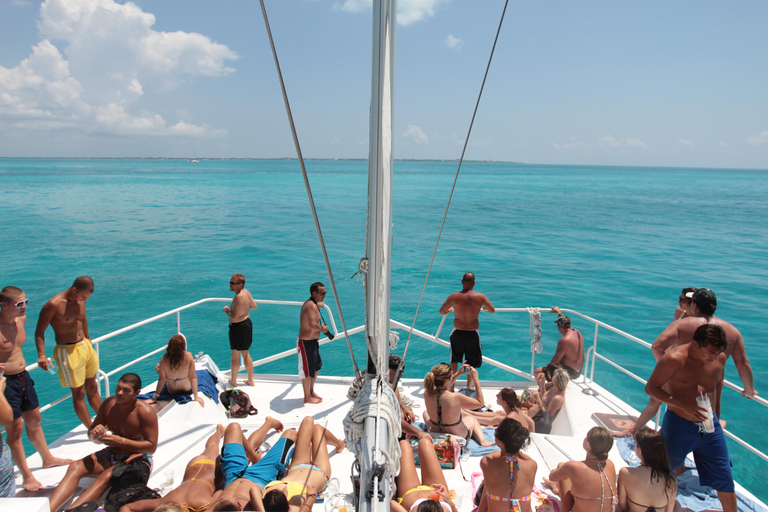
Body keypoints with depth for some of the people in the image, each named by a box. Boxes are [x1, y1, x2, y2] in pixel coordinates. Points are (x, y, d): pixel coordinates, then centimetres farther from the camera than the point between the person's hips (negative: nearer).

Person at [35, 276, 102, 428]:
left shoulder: (81, 299, 1)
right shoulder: (54, 305, -19)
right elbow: (39, 331, -14)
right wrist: (41, 355, -23)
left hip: (85, 346, 7)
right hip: (68, 351, -7)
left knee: (92, 387, 17)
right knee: (78, 393, 3)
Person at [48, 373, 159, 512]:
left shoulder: (145, 412, -18)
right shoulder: (108, 404, -2)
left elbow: (152, 447, -20)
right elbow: (91, 434, 10)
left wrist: (121, 441, -25)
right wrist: (94, 434, -16)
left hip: (137, 459, -6)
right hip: (111, 455, 6)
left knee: (106, 476, -32)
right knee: (75, 467, -15)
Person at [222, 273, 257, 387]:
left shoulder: (239, 297, -27)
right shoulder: (246, 292, 0)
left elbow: (234, 317, -28)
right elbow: (254, 306, 14)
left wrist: (226, 310, -11)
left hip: (238, 327, -9)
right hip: (247, 322, 9)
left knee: (235, 355, 9)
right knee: (246, 354, 20)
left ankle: (233, 380, 25)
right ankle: (250, 380, 29)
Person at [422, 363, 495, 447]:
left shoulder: (427, 394, -19)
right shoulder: (456, 397, -33)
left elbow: (443, 388, 7)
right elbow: (480, 403, -14)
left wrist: (458, 373, 7)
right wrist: (475, 379, -10)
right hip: (458, 438, -2)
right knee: (471, 418, 31)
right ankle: (483, 441, 17)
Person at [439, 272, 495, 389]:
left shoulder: (454, 296, -10)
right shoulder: (480, 297, -10)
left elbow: (441, 311, 2)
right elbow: (492, 310, 7)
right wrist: (483, 308, 28)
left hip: (457, 333, 1)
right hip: (473, 334, -1)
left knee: (454, 361, 19)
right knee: (471, 362, 20)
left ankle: (452, 386, 25)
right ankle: (469, 385, 26)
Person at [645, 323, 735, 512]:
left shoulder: (719, 358, -3)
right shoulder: (674, 359, -22)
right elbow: (651, 388, -19)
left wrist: (713, 417, 15)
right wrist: (683, 405, -29)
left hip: (710, 426, 5)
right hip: (679, 425, -4)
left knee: (725, 479, 11)